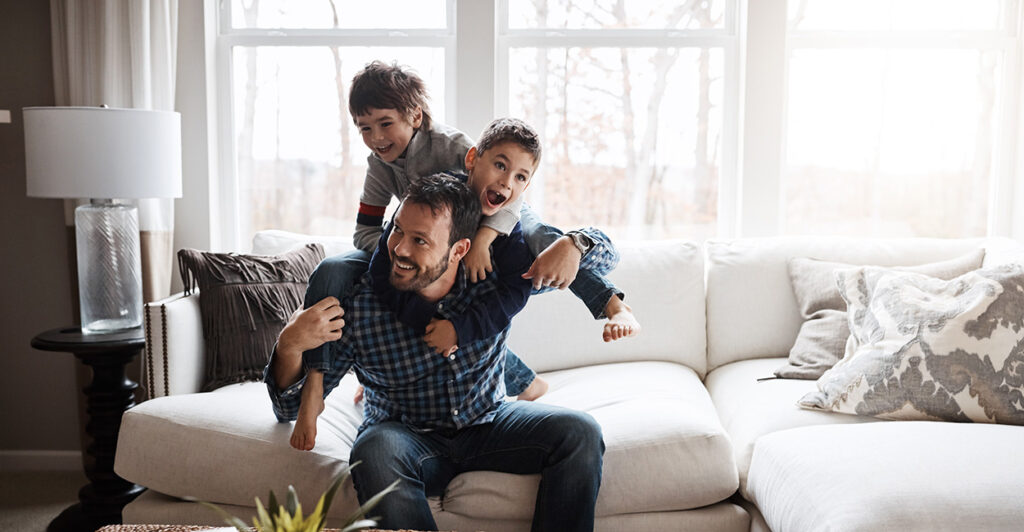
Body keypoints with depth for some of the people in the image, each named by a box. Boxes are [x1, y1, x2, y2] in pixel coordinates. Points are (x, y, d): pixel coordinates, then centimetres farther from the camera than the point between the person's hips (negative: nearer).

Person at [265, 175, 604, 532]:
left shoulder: (496, 279, -15)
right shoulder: (355, 307, -19)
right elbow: (291, 408, -12)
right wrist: (289, 347, -33)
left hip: (489, 424, 2)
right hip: (408, 437, -2)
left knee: (579, 433, -19)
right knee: (374, 451, -36)